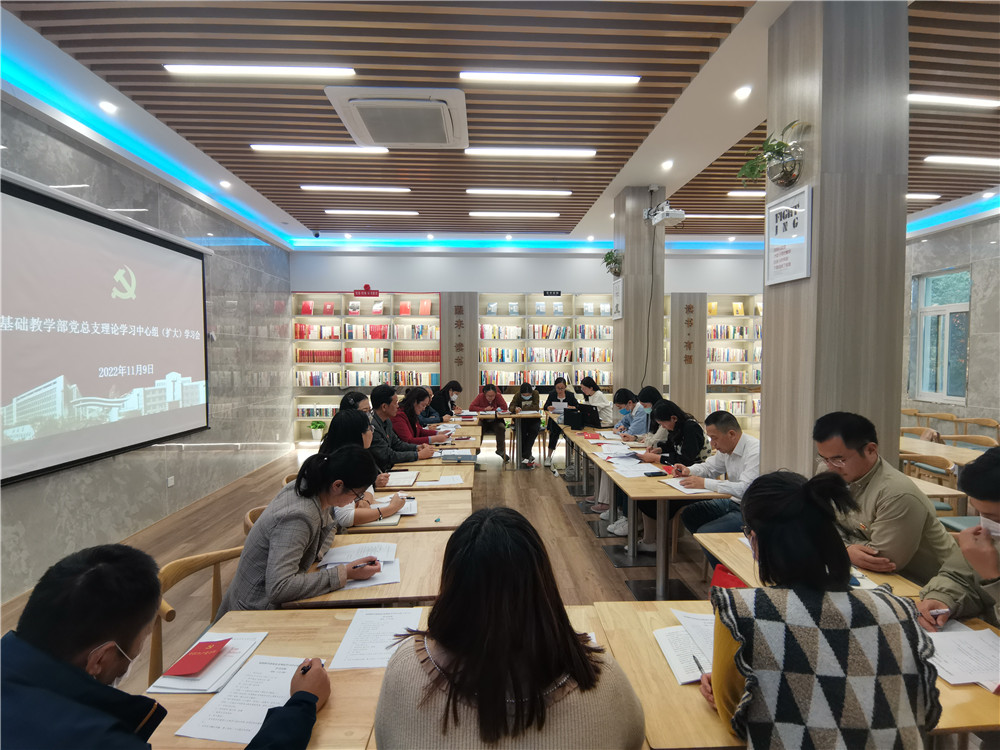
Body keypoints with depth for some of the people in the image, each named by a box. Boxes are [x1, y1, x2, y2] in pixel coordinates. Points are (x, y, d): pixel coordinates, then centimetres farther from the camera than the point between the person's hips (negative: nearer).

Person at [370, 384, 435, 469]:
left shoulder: (386, 421, 8)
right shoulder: (372, 425, -22)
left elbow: (396, 443, 20)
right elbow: (388, 456, -21)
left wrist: (416, 447, 3)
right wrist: (419, 455, -15)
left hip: (389, 468, 9)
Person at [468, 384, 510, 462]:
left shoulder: (498, 396, -7)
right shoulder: (480, 396, -9)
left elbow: (504, 407, -14)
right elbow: (471, 407, -15)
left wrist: (491, 410, -17)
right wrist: (485, 409, -22)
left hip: (495, 421, 1)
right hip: (483, 421, 0)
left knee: (501, 427, -29)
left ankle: (501, 450, -11)